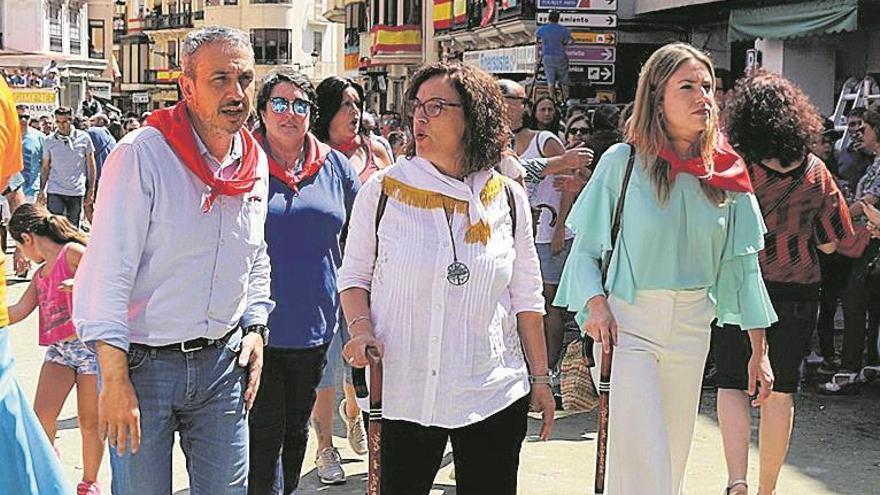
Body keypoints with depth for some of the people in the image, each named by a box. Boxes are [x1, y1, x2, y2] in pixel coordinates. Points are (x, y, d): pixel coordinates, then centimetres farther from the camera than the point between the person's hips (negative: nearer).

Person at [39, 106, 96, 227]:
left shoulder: (84, 138, 1)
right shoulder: (50, 141, 3)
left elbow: (91, 166, 6)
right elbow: (45, 167, 10)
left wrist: (91, 190, 2)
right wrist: (42, 190, 2)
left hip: (77, 192, 0)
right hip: (55, 192, 0)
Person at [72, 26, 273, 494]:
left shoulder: (255, 164, 5)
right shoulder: (140, 155, -15)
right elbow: (106, 272, -17)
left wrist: (255, 328, 6)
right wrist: (114, 378, -19)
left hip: (223, 362, 5)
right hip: (144, 363, -5)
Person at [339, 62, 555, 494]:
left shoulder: (507, 198, 4)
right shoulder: (382, 191, 0)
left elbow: (526, 296, 10)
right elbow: (354, 275, 8)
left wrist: (540, 378, 11)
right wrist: (361, 329, -11)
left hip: (493, 395, 1)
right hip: (404, 392, -1)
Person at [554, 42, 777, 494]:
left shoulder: (726, 172, 3)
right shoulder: (622, 161, -7)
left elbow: (743, 265, 7)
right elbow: (585, 248, -2)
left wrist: (759, 350, 6)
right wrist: (596, 304, -19)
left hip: (691, 328, 4)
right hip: (627, 323, -4)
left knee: (674, 455, 14)